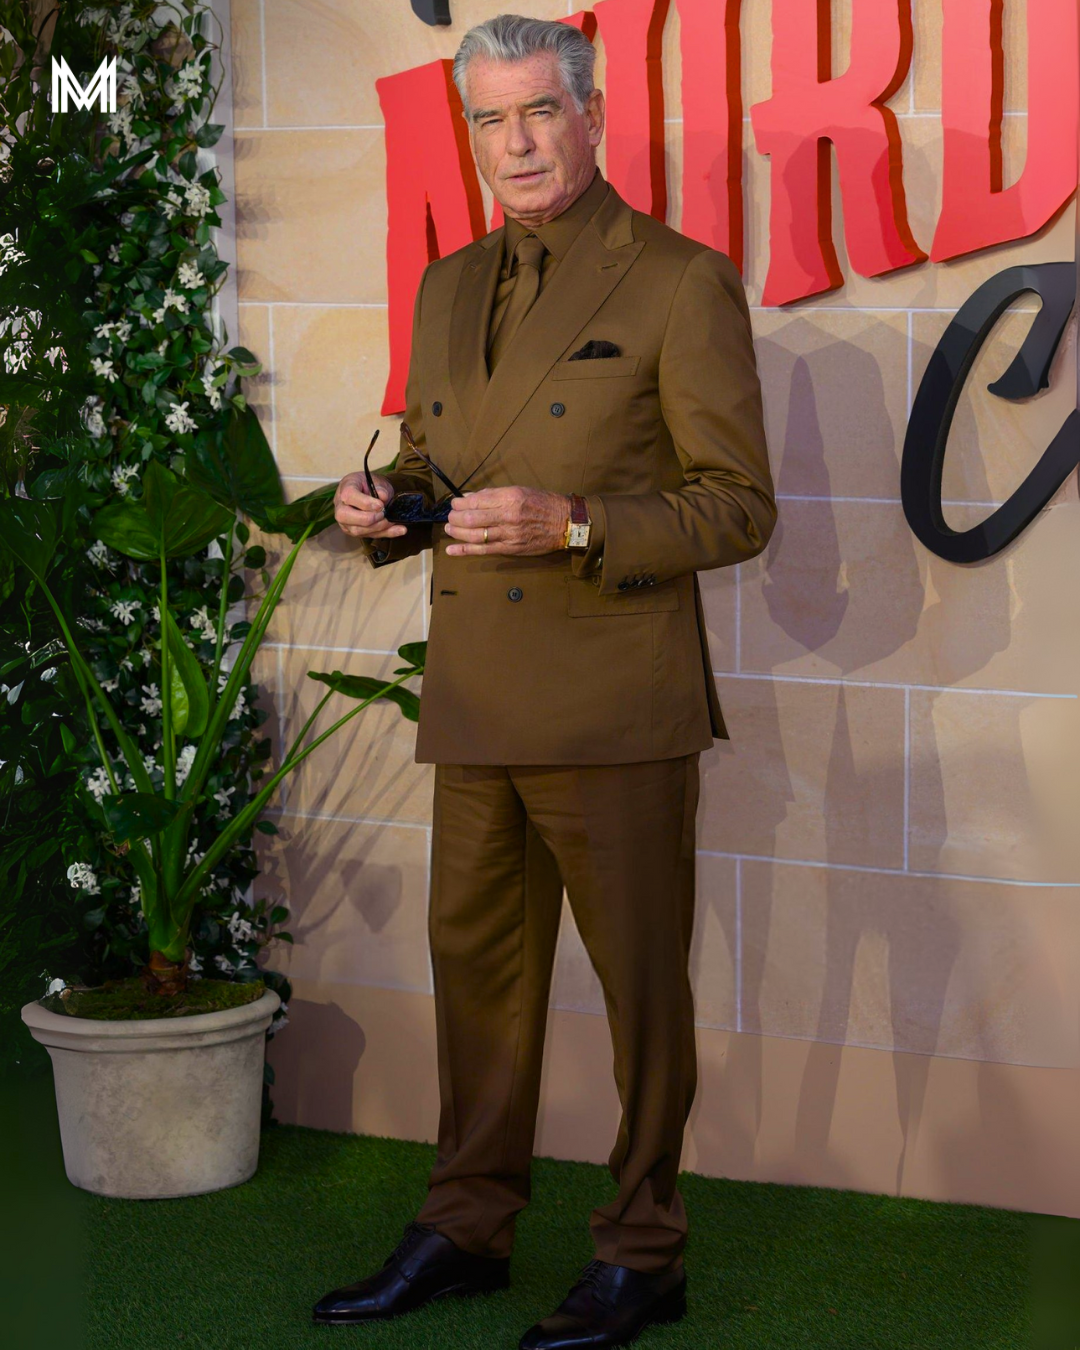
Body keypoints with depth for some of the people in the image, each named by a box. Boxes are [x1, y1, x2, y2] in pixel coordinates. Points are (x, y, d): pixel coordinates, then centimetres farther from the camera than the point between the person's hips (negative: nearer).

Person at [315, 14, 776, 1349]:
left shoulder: (682, 285, -6)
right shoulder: (448, 291, 14)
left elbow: (737, 509, -8)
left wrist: (572, 527, -21)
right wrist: (386, 510, 1)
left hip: (616, 711, -6)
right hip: (477, 709, 6)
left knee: (640, 986, 3)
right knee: (477, 966, 14)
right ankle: (465, 1230, 26)